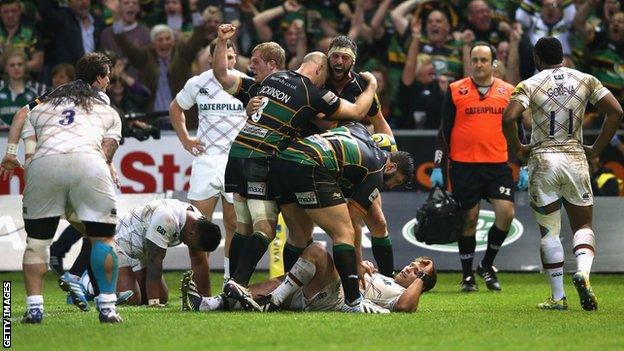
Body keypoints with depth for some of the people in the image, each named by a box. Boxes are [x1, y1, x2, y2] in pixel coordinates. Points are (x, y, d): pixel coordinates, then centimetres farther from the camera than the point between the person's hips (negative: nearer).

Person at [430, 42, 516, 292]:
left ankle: (487, 265, 10)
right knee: (469, 219, 2)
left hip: (498, 165, 1)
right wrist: (437, 167, -1)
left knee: (506, 213, -11)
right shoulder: (456, 91, 3)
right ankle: (467, 275, 15)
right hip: (464, 166, -1)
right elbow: (444, 131, 5)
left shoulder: (508, 92, 7)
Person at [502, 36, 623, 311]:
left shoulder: (529, 85, -3)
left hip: (543, 160, -2)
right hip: (575, 159, 2)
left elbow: (508, 118, -18)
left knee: (549, 231, 7)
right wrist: (595, 149, 6)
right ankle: (583, 272, -17)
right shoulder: (585, 80, 5)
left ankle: (558, 297, 6)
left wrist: (518, 149, -1)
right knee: (583, 225, 12)